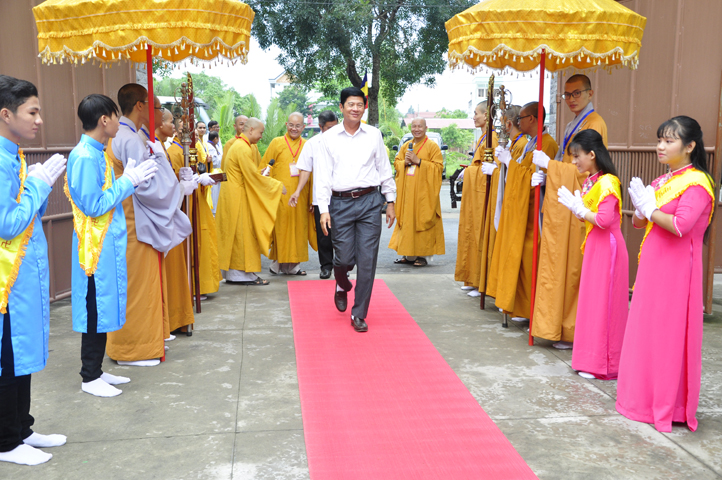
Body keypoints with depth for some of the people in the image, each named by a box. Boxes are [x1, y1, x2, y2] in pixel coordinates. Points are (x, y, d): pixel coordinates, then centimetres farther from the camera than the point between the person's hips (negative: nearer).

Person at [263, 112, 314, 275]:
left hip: (300, 197, 3)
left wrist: (312, 199, 6)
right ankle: (279, 263, 10)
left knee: (298, 229, 5)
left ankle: (293, 264, 15)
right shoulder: (276, 143, 4)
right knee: (281, 228, -1)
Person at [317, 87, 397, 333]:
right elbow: (323, 176, 2)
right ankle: (342, 286, 37)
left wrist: (390, 202, 10)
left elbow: (385, 170, 12)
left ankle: (359, 314, 10)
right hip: (341, 203, 0)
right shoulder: (328, 138, 4)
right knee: (344, 258, 0)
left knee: (367, 260, -2)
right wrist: (323, 209, -6)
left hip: (369, 202, 1)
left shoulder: (374, 135, 7)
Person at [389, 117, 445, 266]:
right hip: (407, 191, 5)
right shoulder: (405, 146, 15)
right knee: (407, 220, 5)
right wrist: (404, 162, -6)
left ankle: (422, 255, 2)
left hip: (423, 191, -5)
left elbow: (438, 166, -8)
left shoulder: (432, 146, -1)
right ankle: (408, 255, 12)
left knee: (422, 220, -5)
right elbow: (396, 162, 17)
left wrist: (418, 161, -15)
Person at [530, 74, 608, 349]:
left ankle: (573, 332, 5)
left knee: (573, 267, -4)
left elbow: (584, 169, -17)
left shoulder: (594, 124, -11)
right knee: (558, 264, 10)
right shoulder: (572, 125, 19)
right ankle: (558, 324, 18)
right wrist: (546, 176, 5)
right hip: (561, 203, 9)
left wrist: (548, 164, -12)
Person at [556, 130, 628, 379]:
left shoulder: (607, 182, -16)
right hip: (594, 246, 9)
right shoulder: (590, 181, 12)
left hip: (607, 247, -9)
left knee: (603, 303, -2)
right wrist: (574, 205, -2)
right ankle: (591, 357, 23)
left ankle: (602, 364, 8)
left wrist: (579, 208, -13)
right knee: (591, 301, 13)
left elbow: (604, 220, -24)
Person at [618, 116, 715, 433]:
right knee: (645, 328, 12)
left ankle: (668, 405, 10)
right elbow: (638, 223, 15)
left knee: (670, 334, -2)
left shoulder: (697, 183, -11)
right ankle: (643, 397, 25)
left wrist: (650, 207, -13)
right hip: (652, 264, 8)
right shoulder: (662, 181, 13)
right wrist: (640, 207, -5)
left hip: (676, 268, -8)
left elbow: (680, 225, -24)